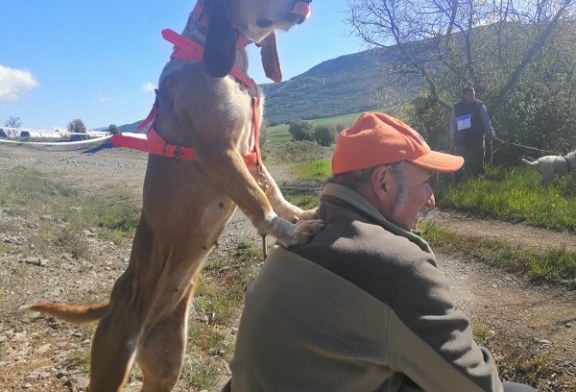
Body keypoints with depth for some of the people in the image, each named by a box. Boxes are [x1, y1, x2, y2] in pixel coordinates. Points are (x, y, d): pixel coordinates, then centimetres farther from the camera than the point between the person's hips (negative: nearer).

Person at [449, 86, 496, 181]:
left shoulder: (480, 105, 0)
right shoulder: (456, 107, 3)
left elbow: (486, 121, -1)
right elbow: (453, 124, 7)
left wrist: (491, 133, -13)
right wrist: (452, 140, 5)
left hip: (477, 140, 0)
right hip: (461, 141, 0)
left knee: (477, 164, 9)